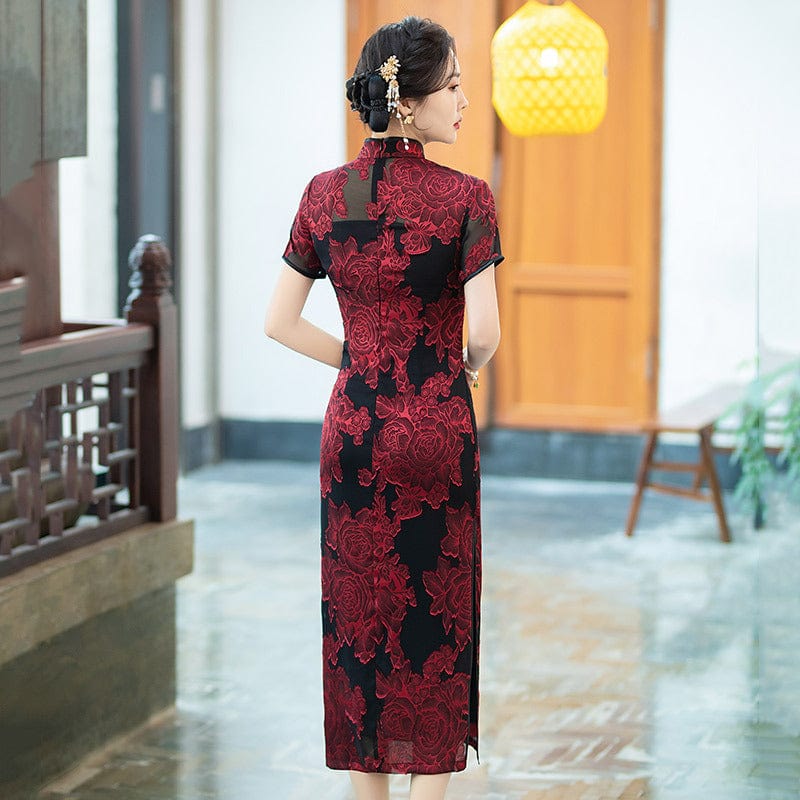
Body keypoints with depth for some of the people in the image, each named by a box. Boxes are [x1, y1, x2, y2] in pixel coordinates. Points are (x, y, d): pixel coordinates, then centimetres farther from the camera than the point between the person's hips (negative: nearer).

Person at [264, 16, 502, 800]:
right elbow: (484, 333, -17)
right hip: (436, 427, -4)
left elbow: (279, 321, 3)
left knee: (357, 608, 12)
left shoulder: (324, 194, 1)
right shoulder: (465, 198, -13)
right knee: (434, 612, 7)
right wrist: (464, 369, 5)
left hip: (351, 424, 4)